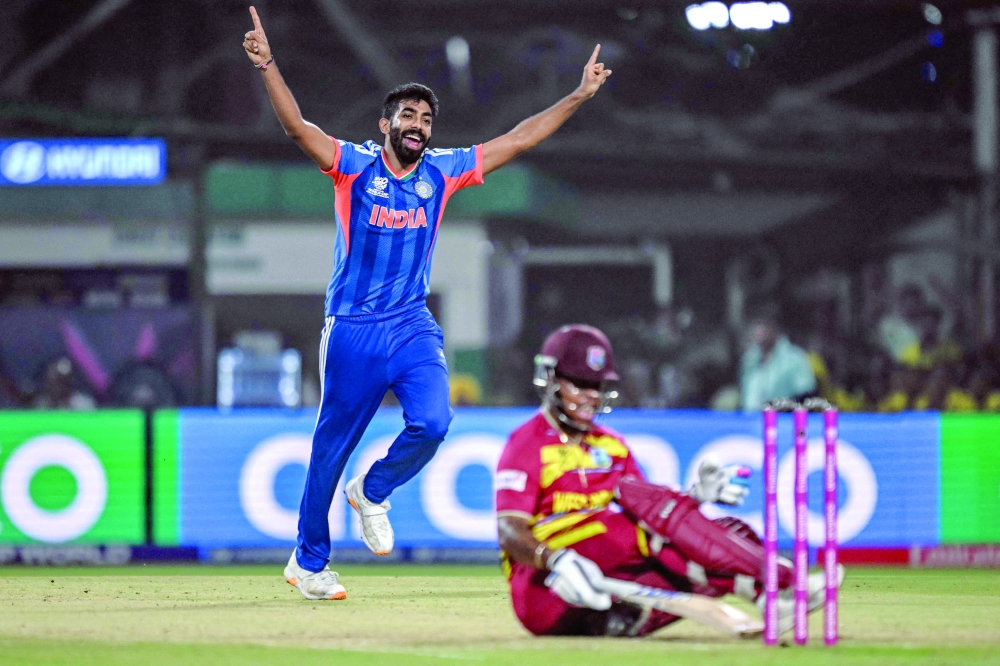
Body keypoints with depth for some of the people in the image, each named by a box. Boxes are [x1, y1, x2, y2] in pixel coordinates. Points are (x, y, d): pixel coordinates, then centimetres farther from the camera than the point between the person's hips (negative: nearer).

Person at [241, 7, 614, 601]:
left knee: (432, 423, -19)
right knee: (333, 442, 4)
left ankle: (373, 492, 13)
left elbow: (519, 140, 9)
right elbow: (297, 126, -19)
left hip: (413, 326, 3)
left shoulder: (442, 172, 6)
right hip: (353, 330, -3)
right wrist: (268, 66, -34)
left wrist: (580, 95, 5)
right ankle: (308, 562, 19)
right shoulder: (354, 166, -4)